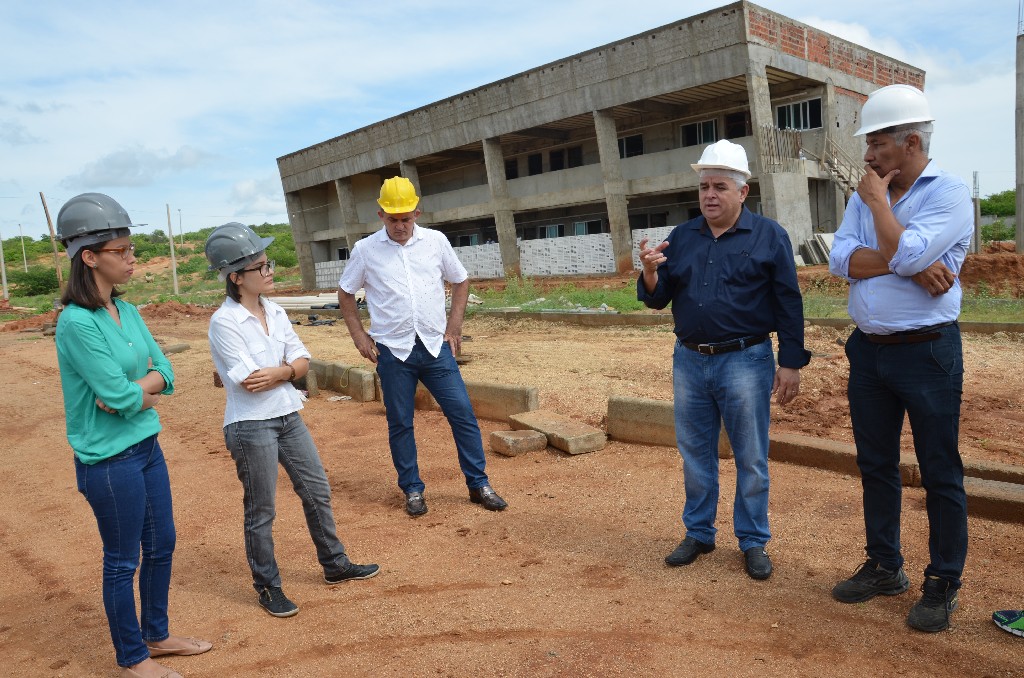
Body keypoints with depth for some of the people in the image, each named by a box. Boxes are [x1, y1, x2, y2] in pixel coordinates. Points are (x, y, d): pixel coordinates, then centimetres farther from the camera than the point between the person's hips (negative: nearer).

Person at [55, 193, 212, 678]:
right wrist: (146, 388, -4)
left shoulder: (127, 311, 4)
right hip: (109, 460, -8)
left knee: (161, 545, 19)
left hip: (147, 446, 8)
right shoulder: (77, 323, -20)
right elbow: (118, 394, -23)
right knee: (122, 561, 9)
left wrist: (134, 390, -14)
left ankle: (156, 635, 39)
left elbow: (164, 373, 3)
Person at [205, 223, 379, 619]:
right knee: (261, 512, 7)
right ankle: (268, 588, 25)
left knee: (317, 493, 15)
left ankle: (335, 566, 32)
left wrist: (278, 371, -16)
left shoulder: (276, 312, 6)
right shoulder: (223, 322, -15)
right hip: (251, 427, -7)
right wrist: (289, 368, -7)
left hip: (289, 418, 7)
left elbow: (302, 363, 3)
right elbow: (249, 381, -21)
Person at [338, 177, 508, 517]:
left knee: (462, 413, 1)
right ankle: (412, 489, 22)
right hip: (393, 351, -1)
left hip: (436, 346, 1)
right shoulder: (365, 249, -1)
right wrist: (359, 335, 2)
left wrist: (454, 326, 5)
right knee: (400, 423, 7)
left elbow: (460, 281, 13)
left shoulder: (436, 241, 3)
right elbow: (345, 293, 10)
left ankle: (479, 484, 14)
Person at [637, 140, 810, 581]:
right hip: (689, 362, 4)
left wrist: (791, 364, -7)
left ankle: (753, 542, 23)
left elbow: (789, 305, -3)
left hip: (745, 363, -3)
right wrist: (650, 272, -13)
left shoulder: (769, 236, -2)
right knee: (695, 454, 13)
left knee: (751, 459, 6)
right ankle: (698, 533, 29)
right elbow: (657, 299, 8)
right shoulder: (681, 238, 8)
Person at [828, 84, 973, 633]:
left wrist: (878, 201, -10)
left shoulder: (949, 193, -9)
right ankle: (885, 567, 30)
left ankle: (943, 583, 20)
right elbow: (840, 260, -5)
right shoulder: (865, 195, 9)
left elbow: (903, 253, -23)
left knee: (939, 473, 5)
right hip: (868, 350, 6)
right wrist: (906, 265, -16)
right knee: (875, 466, 14)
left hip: (927, 352, -6)